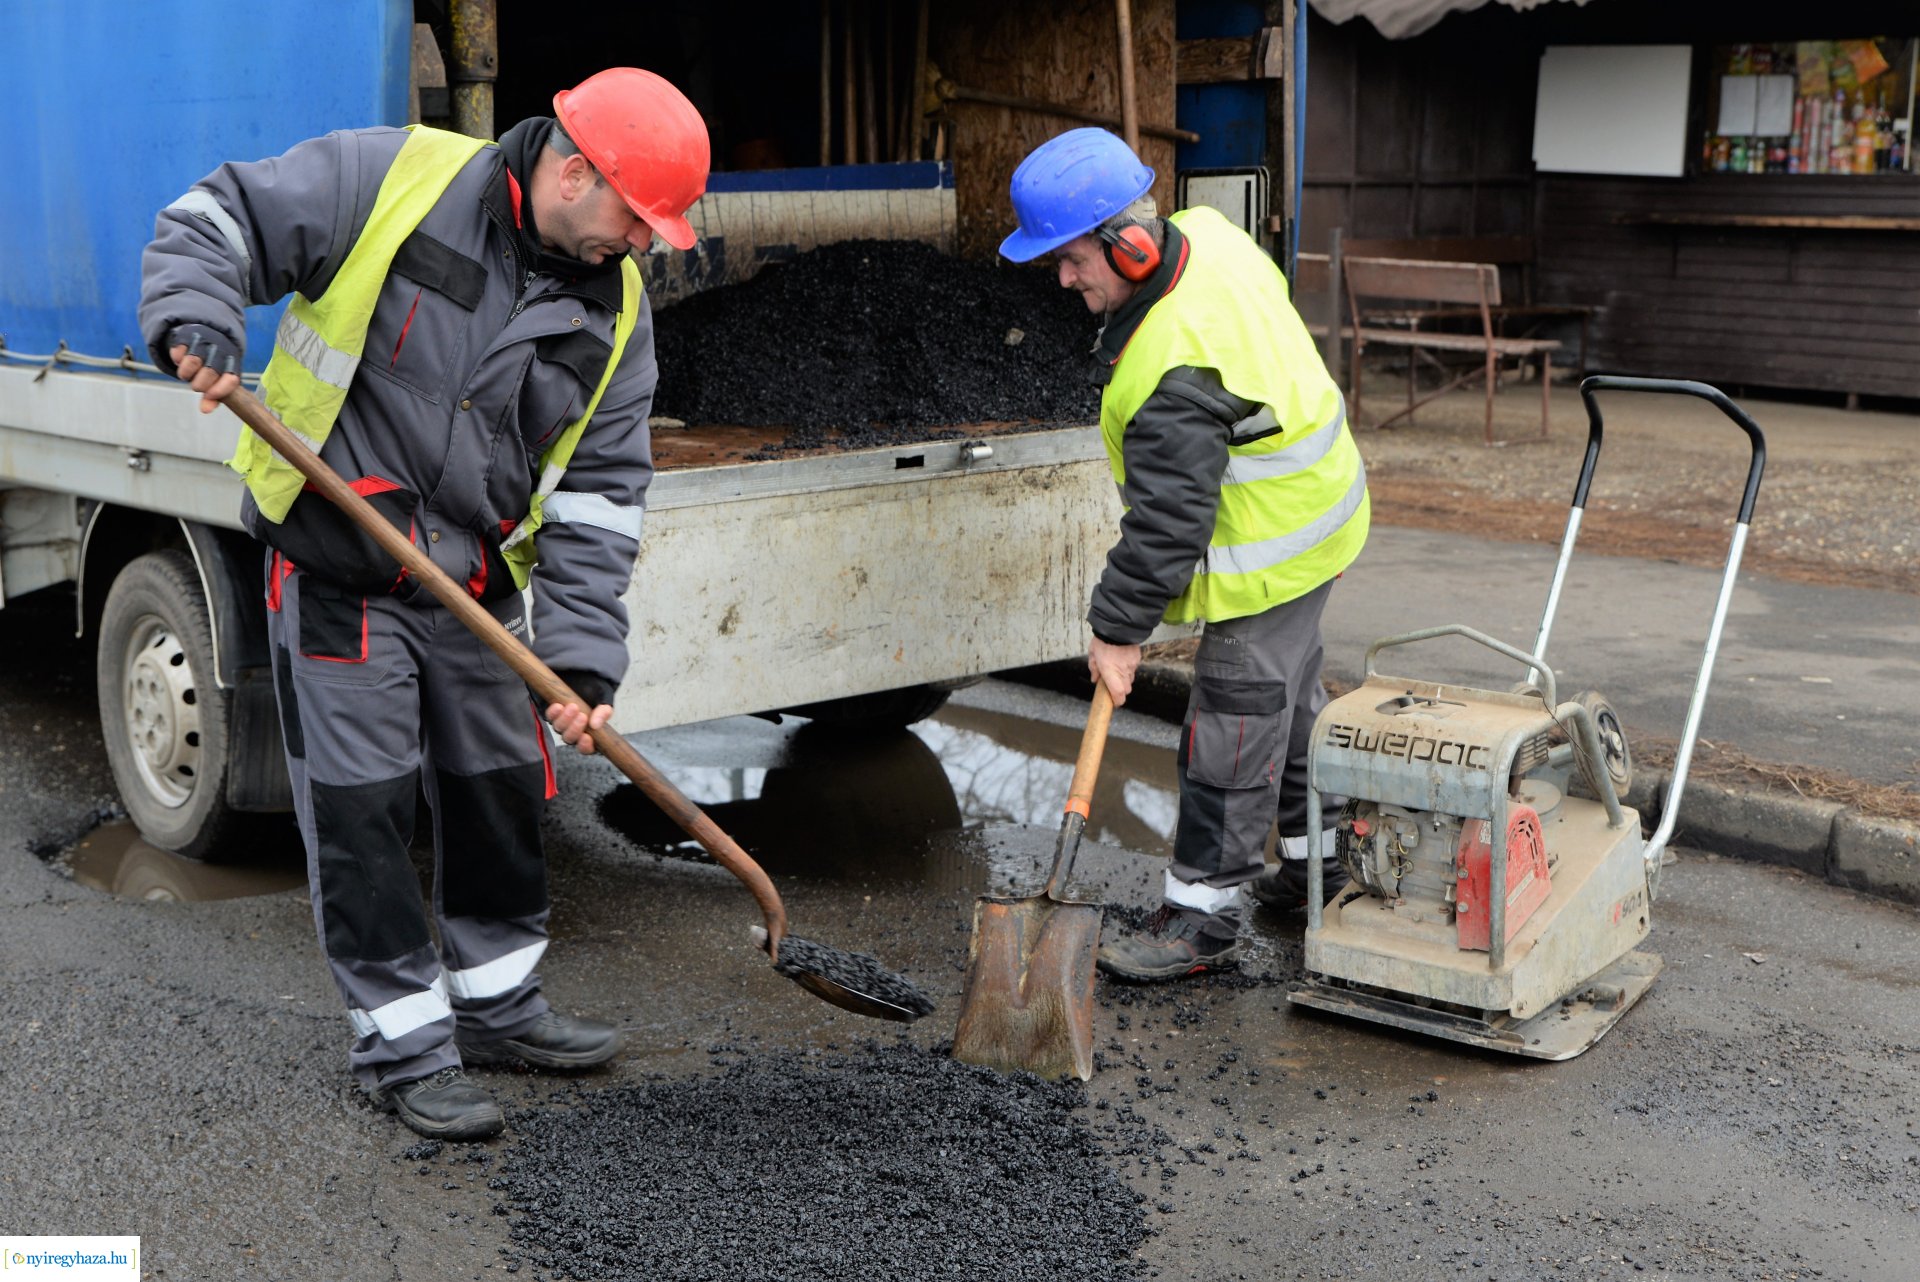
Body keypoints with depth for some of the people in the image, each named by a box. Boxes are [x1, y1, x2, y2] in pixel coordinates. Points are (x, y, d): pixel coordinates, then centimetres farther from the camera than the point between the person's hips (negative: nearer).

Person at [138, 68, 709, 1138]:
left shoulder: (616, 308, 1)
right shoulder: (395, 179, -13)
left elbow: (600, 491, 0)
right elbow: (217, 221, -7)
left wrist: (584, 654, -8)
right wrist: (196, 320, -28)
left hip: (476, 592, 6)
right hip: (337, 576, -5)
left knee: (502, 796, 15)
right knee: (361, 813, 0)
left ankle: (498, 1005, 34)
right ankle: (405, 1045, 14)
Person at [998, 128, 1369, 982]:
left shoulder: (1178, 368, -35)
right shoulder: (1204, 235, -6)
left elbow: (1166, 521, -30)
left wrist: (1118, 628, -20)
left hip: (1271, 553, -10)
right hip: (1314, 507, 11)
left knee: (1234, 726, -2)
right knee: (1291, 695, 22)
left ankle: (1203, 917, 8)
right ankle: (1316, 861, 37)